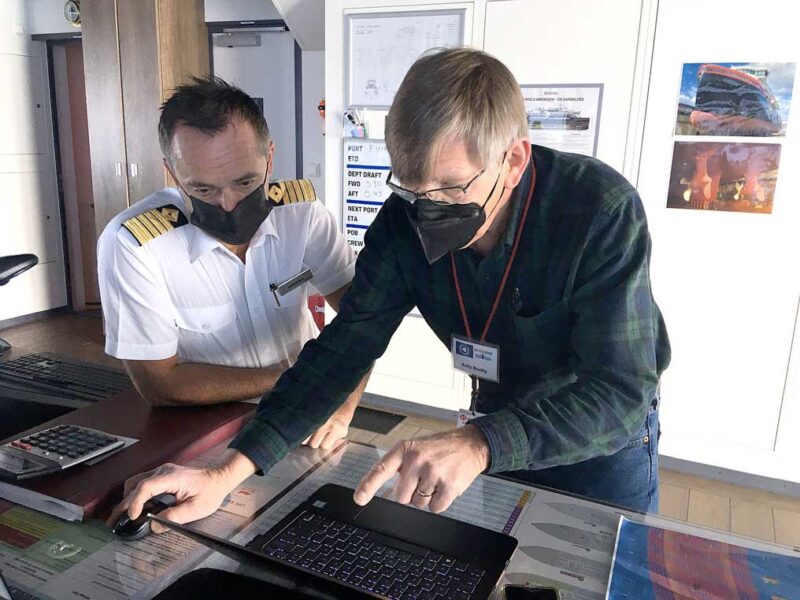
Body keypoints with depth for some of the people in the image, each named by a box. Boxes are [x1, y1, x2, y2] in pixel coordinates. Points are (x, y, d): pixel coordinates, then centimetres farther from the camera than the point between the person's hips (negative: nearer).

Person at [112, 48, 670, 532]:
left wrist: (479, 445, -53)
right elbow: (344, 347, -20)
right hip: (498, 420, 3)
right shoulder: (407, 216, -20)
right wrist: (229, 471, -30)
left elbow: (620, 394, -36)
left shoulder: (602, 210, -32)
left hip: (605, 433, -3)